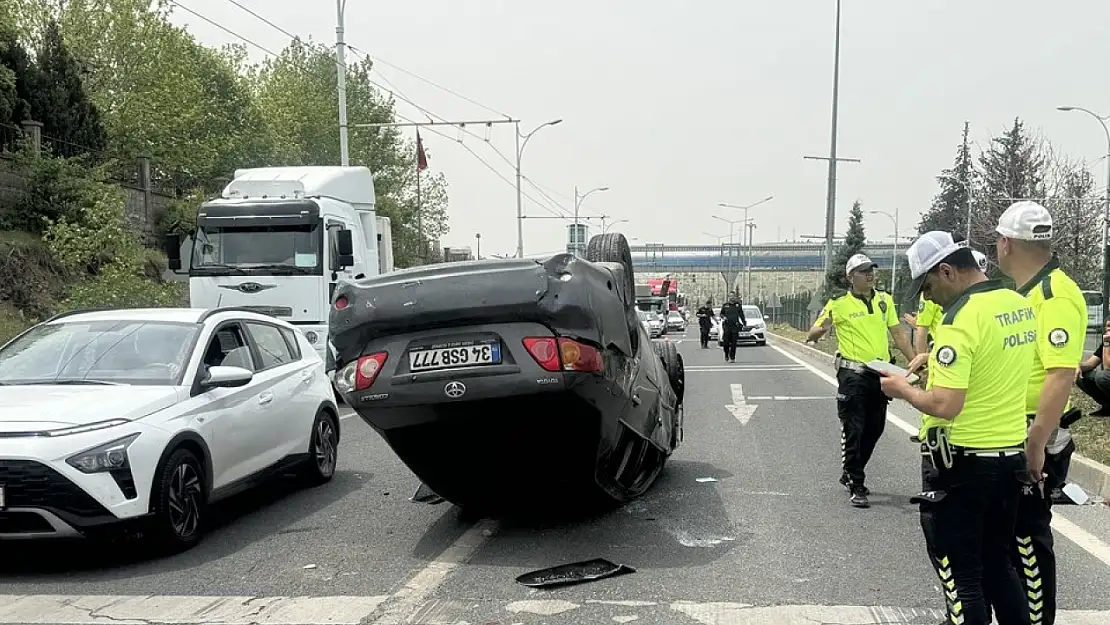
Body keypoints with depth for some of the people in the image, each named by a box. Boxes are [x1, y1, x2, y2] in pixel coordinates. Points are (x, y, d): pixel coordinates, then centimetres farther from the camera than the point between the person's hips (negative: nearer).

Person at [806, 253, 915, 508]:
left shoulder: (885, 299, 8)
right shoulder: (839, 303, -7)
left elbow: (898, 334, 13)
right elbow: (811, 335, -4)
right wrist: (822, 328, -28)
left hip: (881, 373, 6)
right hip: (853, 374, -5)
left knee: (874, 429, 13)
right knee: (853, 431, -4)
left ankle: (850, 474, 31)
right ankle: (856, 487, 2)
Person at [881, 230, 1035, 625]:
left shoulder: (960, 318, -21)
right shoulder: (1021, 305, 5)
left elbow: (944, 406, -26)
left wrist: (903, 389, -9)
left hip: (962, 463, -8)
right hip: (1011, 456, 8)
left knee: (960, 575, 5)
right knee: (997, 565, 20)